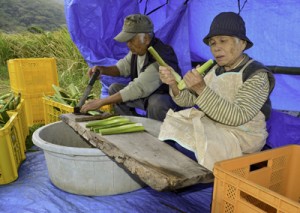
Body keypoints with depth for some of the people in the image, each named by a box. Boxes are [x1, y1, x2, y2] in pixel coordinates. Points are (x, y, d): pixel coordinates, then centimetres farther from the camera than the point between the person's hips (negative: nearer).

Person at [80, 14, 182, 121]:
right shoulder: (137, 49, -6)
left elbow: (137, 89, -34)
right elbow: (123, 67, 11)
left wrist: (101, 102, -31)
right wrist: (103, 70, -12)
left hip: (168, 97, -8)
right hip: (146, 93, 8)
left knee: (156, 102, -40)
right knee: (114, 88, 1)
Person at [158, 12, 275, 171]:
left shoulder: (257, 76, -14)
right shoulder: (212, 68, 4)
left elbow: (236, 117, -25)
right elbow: (189, 100, 2)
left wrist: (201, 89, -34)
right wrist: (174, 84, -19)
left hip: (239, 136, -6)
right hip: (208, 125, 7)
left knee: (185, 147, -26)